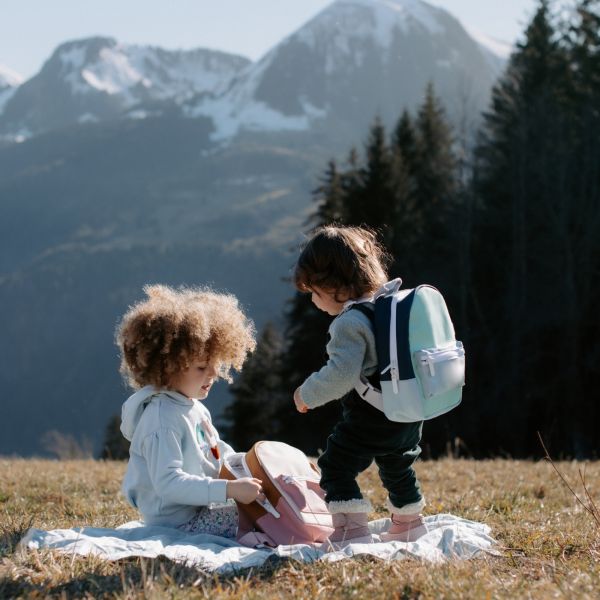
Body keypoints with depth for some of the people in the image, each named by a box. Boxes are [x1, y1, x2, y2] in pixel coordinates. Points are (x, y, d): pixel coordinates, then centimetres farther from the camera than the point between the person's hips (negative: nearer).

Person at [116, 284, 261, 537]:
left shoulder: (195, 408, 14)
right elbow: (168, 483, -29)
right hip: (179, 521, -11)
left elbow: (218, 451, 28)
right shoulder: (162, 421, -21)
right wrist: (228, 489, -33)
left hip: (203, 509, 11)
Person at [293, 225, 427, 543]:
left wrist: (308, 394, -16)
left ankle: (351, 529, -5)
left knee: (336, 468, 1)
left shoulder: (350, 322, -21)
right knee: (398, 468, 27)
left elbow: (341, 373, -29)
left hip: (368, 420, -9)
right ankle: (408, 523, 43)